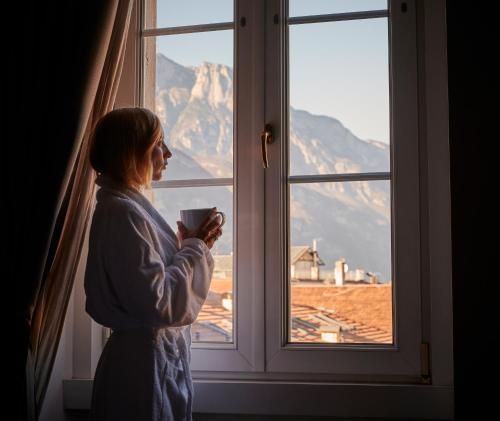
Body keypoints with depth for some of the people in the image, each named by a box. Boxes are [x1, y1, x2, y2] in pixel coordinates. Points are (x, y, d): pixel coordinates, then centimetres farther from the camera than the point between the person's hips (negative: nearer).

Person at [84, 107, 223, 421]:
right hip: (147, 362, -10)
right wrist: (196, 249, -13)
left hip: (163, 356, 10)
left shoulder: (130, 206, 10)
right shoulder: (122, 213, -20)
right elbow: (158, 303, -25)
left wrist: (190, 247, 3)